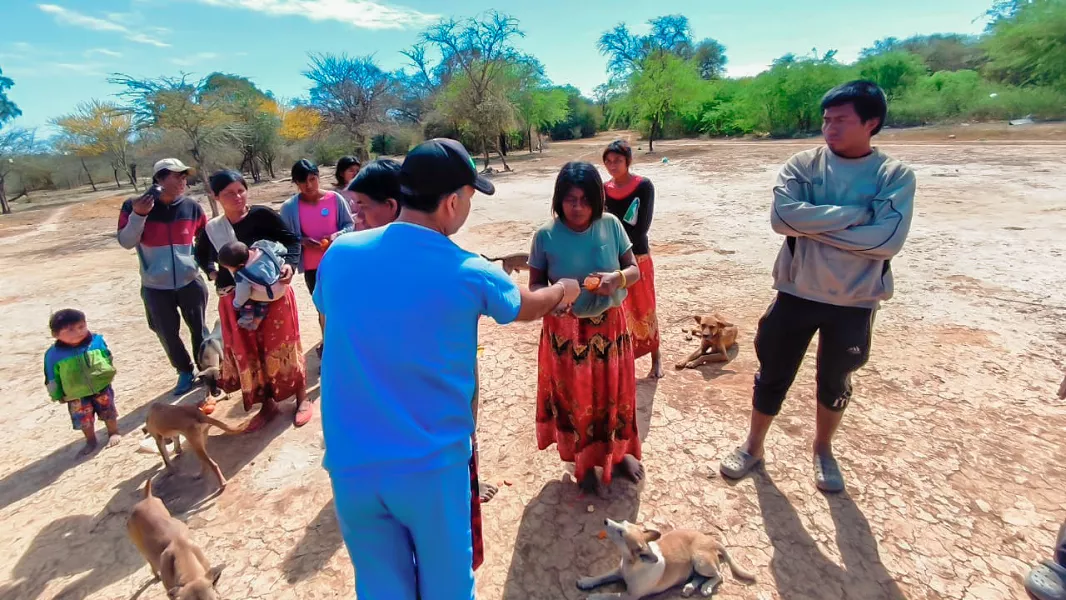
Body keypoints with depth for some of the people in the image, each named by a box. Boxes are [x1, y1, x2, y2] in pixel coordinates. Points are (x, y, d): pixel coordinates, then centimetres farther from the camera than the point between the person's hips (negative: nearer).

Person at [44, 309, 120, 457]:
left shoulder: (97, 341, -12)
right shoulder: (53, 354, -14)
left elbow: (109, 359, 5)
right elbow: (52, 379, -2)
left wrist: (108, 375, 9)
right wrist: (58, 395, 3)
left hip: (102, 387, 0)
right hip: (76, 396, 0)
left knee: (109, 413, 12)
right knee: (84, 421, 10)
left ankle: (113, 433, 34)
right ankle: (90, 441, 32)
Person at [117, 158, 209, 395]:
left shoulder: (191, 206, -3)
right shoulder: (134, 206, -7)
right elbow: (126, 242, -10)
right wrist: (137, 215, -23)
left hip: (190, 282, 1)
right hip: (155, 287, 0)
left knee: (199, 329, 10)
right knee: (168, 334, 10)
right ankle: (185, 372, 28)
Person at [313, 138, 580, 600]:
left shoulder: (339, 255, -6)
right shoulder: (469, 274, -14)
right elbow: (529, 307, 6)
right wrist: (563, 290, 29)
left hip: (350, 466, 3)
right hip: (431, 465, -3)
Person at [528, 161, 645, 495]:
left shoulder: (611, 225, -8)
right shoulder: (546, 236, -12)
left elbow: (635, 269, -2)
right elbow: (535, 284, -6)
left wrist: (619, 278, -25)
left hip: (610, 325, 2)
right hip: (566, 331, -1)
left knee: (614, 393, 17)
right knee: (575, 397, 12)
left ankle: (620, 451, 43)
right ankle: (584, 461, 36)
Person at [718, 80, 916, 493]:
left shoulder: (895, 175, -5)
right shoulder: (802, 165, -3)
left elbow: (888, 239, -18)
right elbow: (782, 216, -20)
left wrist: (813, 226, -17)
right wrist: (855, 213, -19)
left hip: (854, 301, 0)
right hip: (797, 293, 0)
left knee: (834, 382, 17)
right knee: (773, 374, 11)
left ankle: (823, 451, 42)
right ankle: (753, 447, 32)